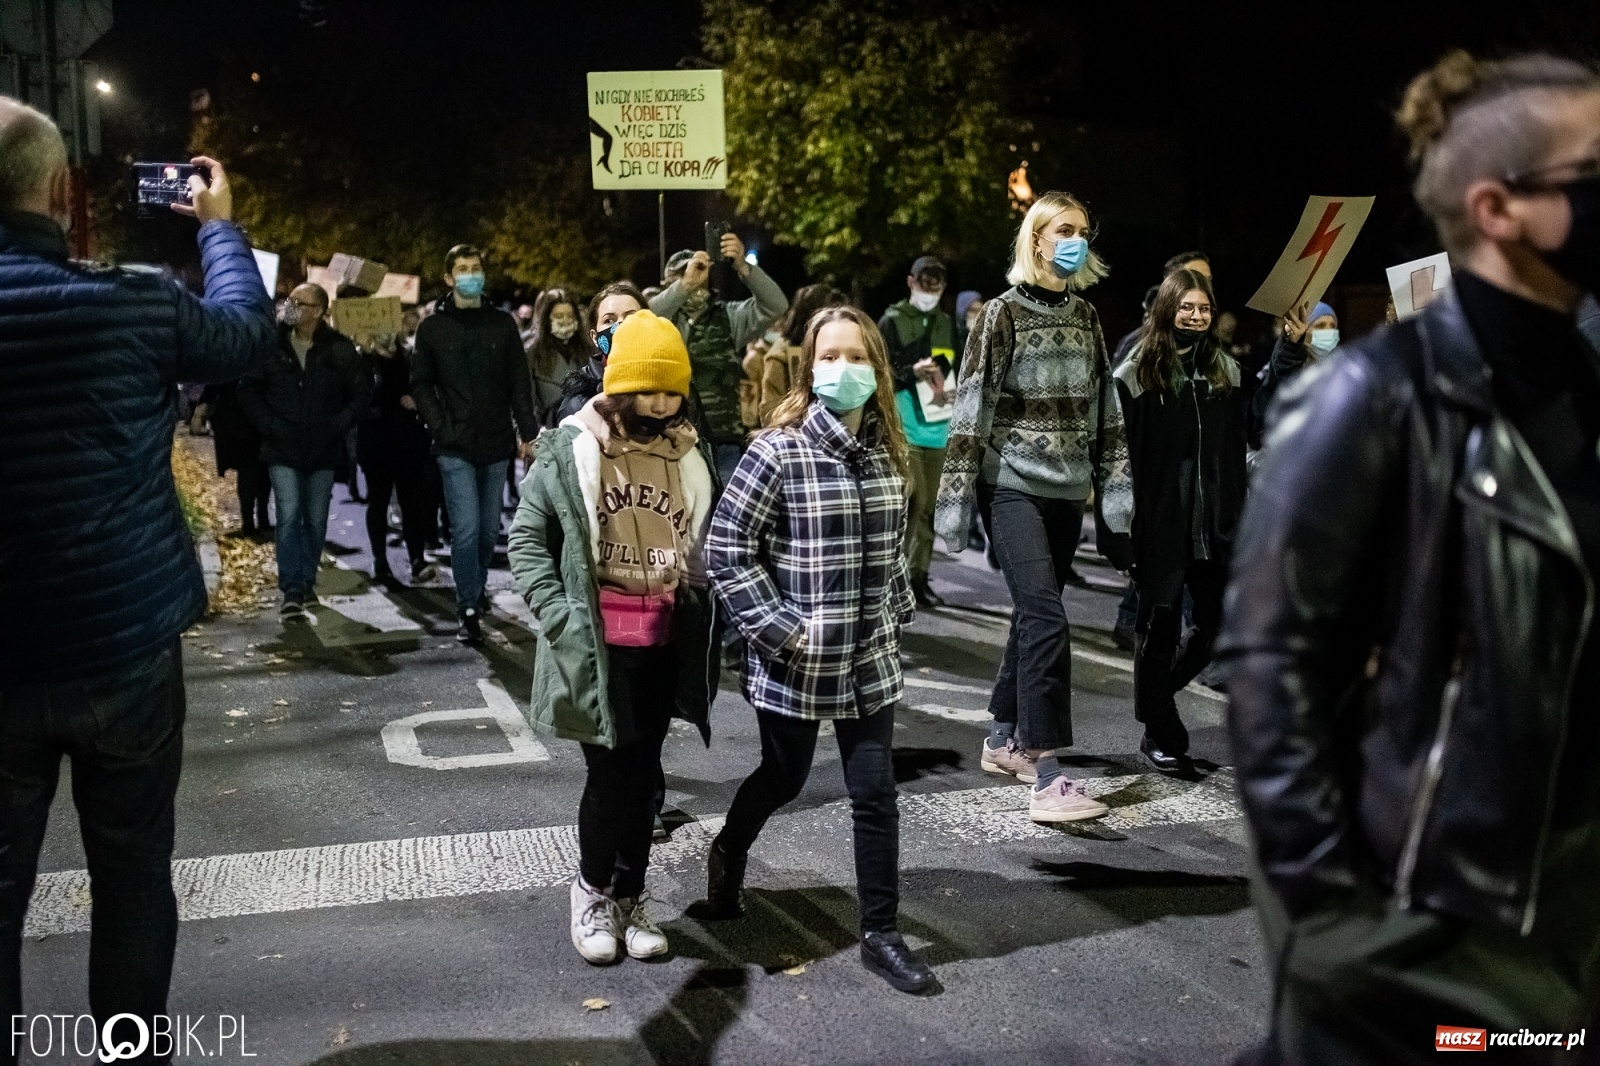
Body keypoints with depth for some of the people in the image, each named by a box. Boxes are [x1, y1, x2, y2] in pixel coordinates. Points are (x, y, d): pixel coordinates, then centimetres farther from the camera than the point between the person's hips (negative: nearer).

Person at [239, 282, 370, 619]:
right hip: (283, 451, -1)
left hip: (323, 451, 1)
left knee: (316, 520, 9)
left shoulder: (339, 349, -4)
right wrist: (268, 424, -6)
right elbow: (248, 389, 3)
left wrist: (338, 425, -8)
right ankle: (292, 591, -10)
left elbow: (361, 392, 2)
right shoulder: (272, 345, -4)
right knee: (289, 515, -11)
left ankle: (307, 582, 24)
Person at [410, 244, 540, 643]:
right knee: (466, 528, -10)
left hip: (497, 445, 2)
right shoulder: (432, 328, 3)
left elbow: (520, 383, 5)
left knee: (489, 528, 11)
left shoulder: (502, 324, 6)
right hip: (455, 448, -2)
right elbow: (421, 385, 5)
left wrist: (528, 432, -3)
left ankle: (477, 588, 33)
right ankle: (469, 610, -4)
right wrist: (441, 428, -7)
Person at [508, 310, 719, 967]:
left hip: (664, 644, 4)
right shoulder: (571, 449, -7)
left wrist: (704, 617, 5)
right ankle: (594, 892, 25)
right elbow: (528, 536, -4)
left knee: (643, 775, 12)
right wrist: (558, 614, -14)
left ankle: (630, 897, 28)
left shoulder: (688, 456, 6)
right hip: (598, 642, -4)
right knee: (609, 773, 2)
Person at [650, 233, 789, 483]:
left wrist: (742, 267, -23)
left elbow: (776, 305, -7)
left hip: (723, 444, 1)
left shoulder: (729, 317, 7)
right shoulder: (663, 320, 4)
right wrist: (685, 284, -30)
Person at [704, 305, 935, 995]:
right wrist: (780, 629, -16)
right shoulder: (778, 451, -14)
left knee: (875, 794, 6)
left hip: (870, 659, 4)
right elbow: (726, 552, -13)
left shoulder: (887, 451, 3)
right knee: (784, 779, 16)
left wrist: (897, 610, 8)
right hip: (793, 662, -4)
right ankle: (728, 852, 47)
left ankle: (880, 934, 19)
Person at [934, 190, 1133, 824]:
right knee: (1046, 618, -16)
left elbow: (1104, 409, 15)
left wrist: (1112, 490, 10)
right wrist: (956, 496, -12)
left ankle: (1004, 740, 28)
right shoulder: (1005, 312, -5)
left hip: (1066, 488, 6)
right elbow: (972, 407, -8)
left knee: (1032, 616, 12)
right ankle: (1047, 778, -16)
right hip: (1014, 485, -6)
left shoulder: (1085, 316, 12)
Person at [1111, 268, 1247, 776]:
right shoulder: (1138, 371, -3)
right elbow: (1121, 448, -8)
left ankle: (1158, 693, 31)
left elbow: (1239, 443, 12)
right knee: (1160, 624, 4)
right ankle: (1160, 735, 16)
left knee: (1217, 620, 6)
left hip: (1214, 521, 5)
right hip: (1159, 522, -4)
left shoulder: (1225, 368, 11)